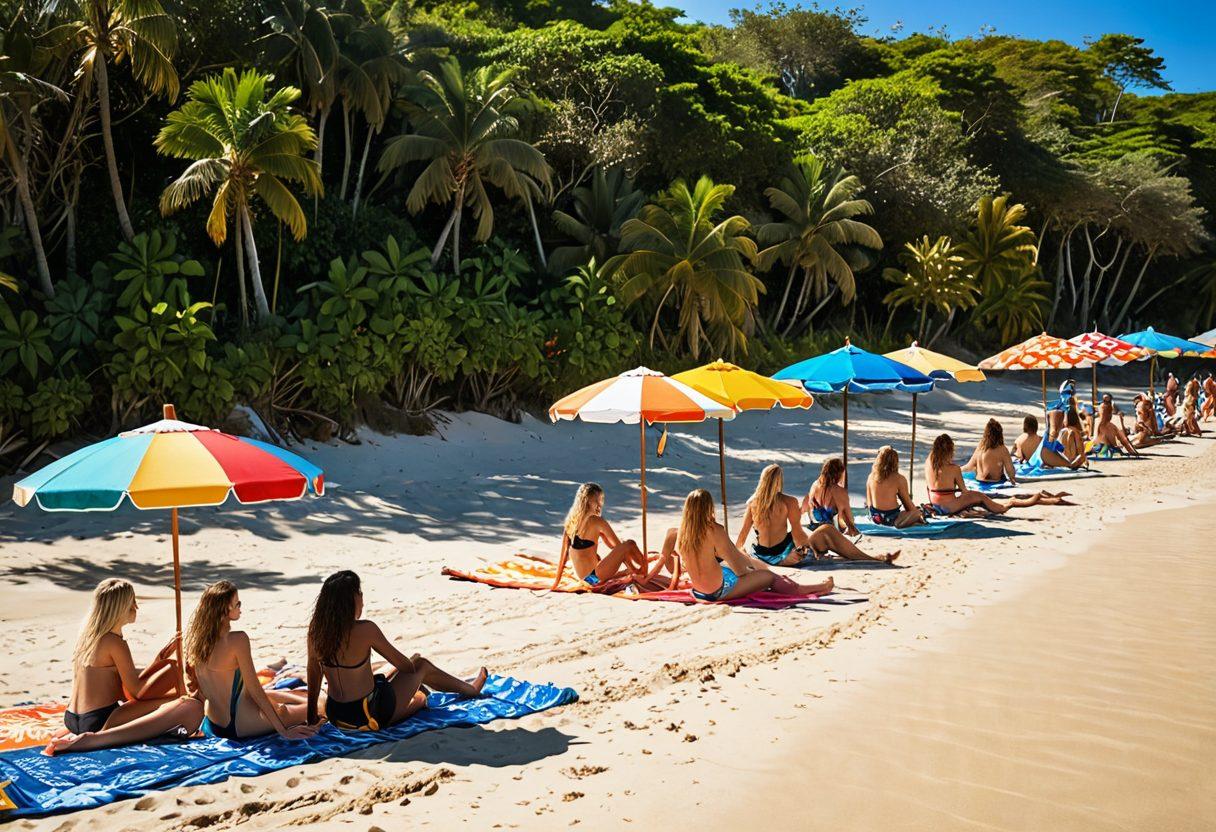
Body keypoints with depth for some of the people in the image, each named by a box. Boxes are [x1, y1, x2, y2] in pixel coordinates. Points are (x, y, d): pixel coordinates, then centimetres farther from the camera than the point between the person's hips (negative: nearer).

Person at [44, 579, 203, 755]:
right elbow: (136, 691, -11)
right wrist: (169, 666, -4)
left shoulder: (86, 634, 12)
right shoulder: (115, 643, -14)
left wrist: (158, 661, 10)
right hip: (100, 722, -10)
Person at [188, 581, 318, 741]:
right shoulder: (238, 639, -22)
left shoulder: (197, 634, -1)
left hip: (213, 724, 9)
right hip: (237, 725, -9)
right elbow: (255, 690, -19)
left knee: (286, 694, 25)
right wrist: (283, 731, -13)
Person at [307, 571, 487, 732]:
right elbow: (406, 666, -10)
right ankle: (471, 689, 41)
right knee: (421, 665, 18)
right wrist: (413, 661, 14)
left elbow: (313, 674, 7)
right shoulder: (365, 630, -22)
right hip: (370, 717, -6)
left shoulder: (316, 630, -6)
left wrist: (312, 716, 21)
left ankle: (416, 701, 56)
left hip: (336, 716, 6)